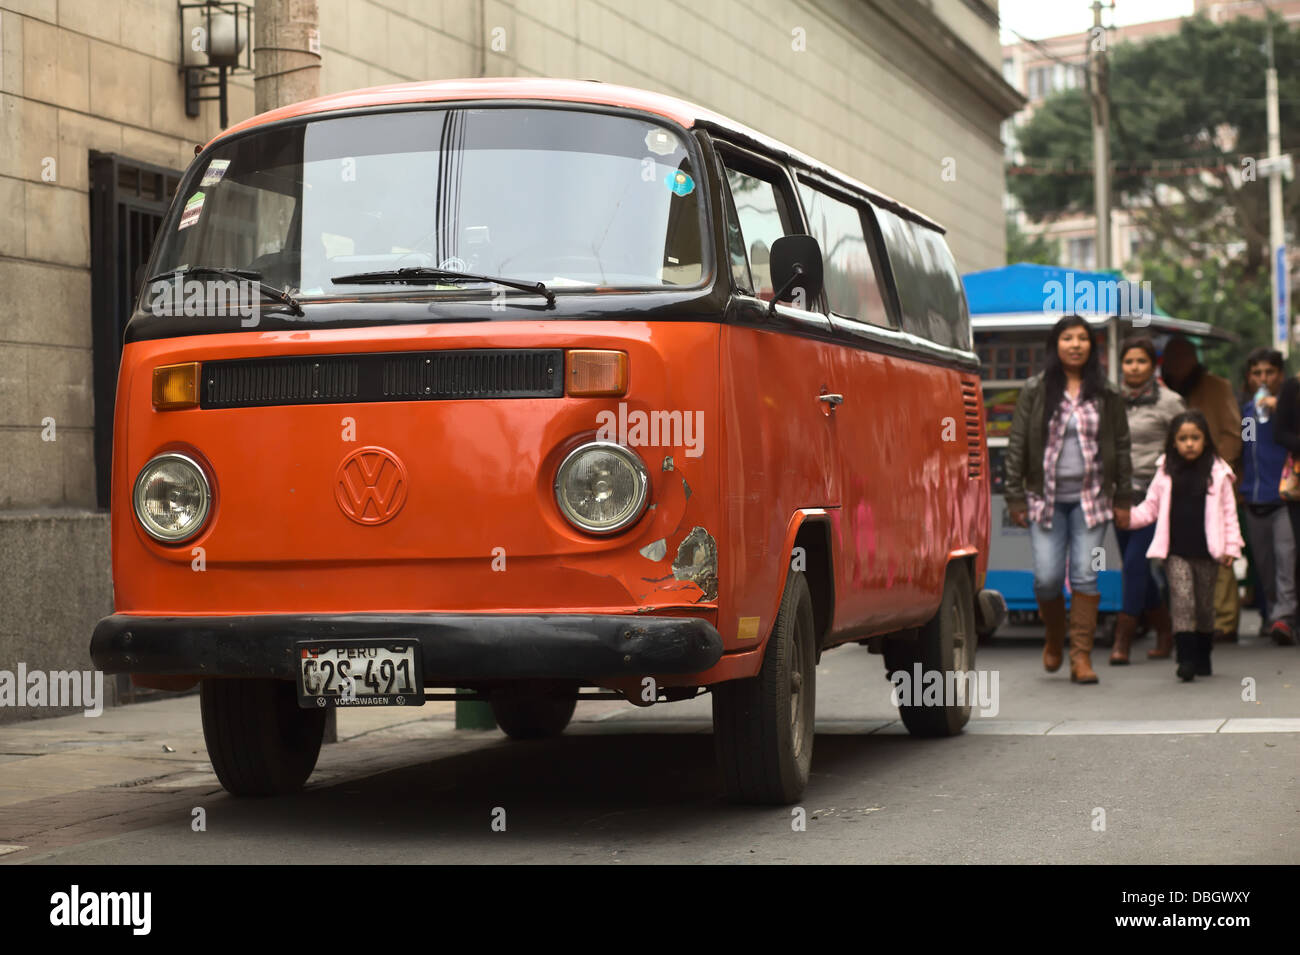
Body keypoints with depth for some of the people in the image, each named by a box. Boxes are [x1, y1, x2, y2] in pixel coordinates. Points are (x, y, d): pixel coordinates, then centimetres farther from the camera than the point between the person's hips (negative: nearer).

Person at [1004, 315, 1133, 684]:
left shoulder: (1107, 395, 7)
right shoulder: (1035, 391, 2)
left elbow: (1121, 447, 11)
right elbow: (1017, 445, 2)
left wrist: (1123, 500, 7)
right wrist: (1015, 498, -2)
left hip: (1090, 498, 1)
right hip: (1046, 498, -1)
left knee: (1085, 575, -4)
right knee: (1046, 577, -4)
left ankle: (1081, 655, 0)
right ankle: (1053, 637, 23)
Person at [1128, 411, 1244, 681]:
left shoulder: (1218, 473, 1)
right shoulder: (1166, 472, 5)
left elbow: (1229, 513, 3)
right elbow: (1150, 508, 9)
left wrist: (1231, 547, -2)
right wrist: (1127, 516, -7)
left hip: (1207, 552, 0)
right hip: (1176, 551, 0)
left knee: (1204, 605, 10)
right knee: (1182, 599, -13)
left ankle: (1203, 657, 26)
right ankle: (1185, 659, -16)